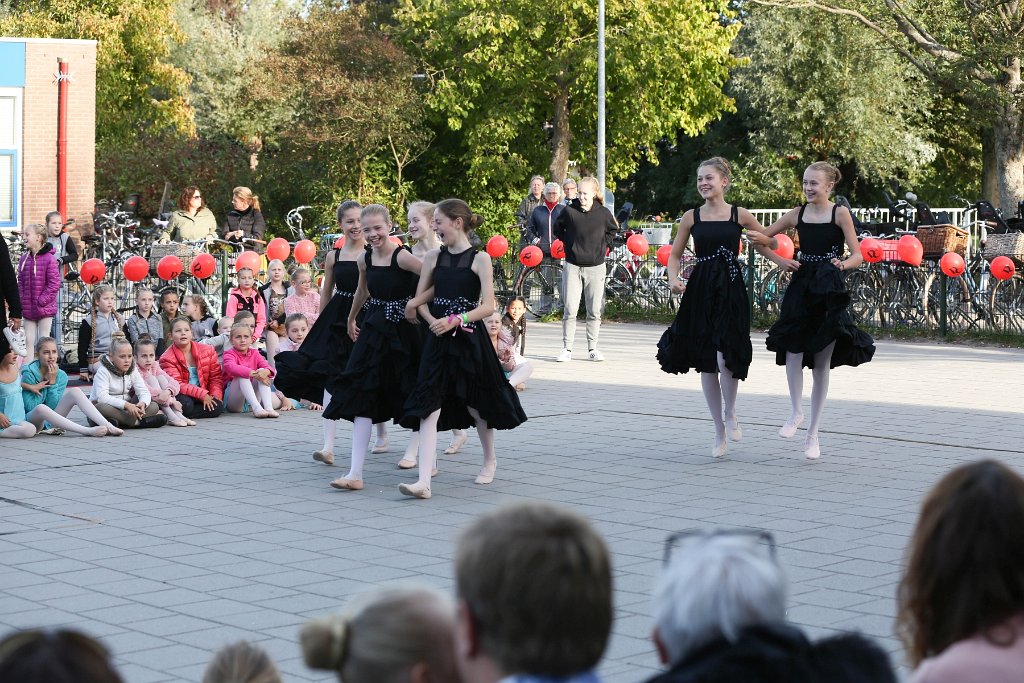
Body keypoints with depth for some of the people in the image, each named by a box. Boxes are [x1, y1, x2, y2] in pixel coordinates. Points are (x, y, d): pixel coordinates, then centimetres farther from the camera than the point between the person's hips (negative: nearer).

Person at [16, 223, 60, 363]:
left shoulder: (49, 259, -12)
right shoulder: (24, 258, 6)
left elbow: (54, 284, -13)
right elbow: (20, 282, 11)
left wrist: (42, 301, -16)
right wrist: (21, 299, -1)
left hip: (44, 308, -6)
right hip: (27, 308, 6)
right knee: (29, 341, 9)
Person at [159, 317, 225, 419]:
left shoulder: (208, 350, 3)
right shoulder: (167, 358, -10)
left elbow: (216, 376, 7)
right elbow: (176, 385, -18)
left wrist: (216, 394, -13)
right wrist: (202, 394, -26)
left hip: (204, 394, 5)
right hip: (183, 395, -5)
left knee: (217, 406, -25)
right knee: (185, 404, -37)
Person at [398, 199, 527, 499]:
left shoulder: (479, 258, -5)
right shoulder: (433, 257, 7)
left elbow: (488, 305, -11)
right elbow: (419, 301, 9)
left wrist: (455, 320, -21)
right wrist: (433, 321, -10)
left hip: (469, 339, -3)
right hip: (438, 340, 3)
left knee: (476, 403, 12)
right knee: (429, 406, -10)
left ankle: (490, 460, 40)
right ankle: (424, 480, -17)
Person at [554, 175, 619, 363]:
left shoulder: (603, 213, -3)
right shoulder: (569, 211, -4)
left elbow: (613, 230, 17)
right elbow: (558, 228, 14)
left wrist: (603, 245, 7)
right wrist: (567, 243, 7)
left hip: (595, 267, 1)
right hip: (572, 266, -1)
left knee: (594, 311, 5)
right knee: (569, 310, -4)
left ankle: (592, 349, 15)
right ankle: (567, 349, 3)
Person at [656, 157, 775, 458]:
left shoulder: (739, 215, 1)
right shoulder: (691, 217, 5)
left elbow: (765, 244, 12)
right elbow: (675, 254, 12)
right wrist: (673, 279, -5)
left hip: (730, 290, -3)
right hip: (700, 291, 3)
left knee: (726, 356, -19)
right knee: (706, 362, 5)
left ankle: (730, 414, 11)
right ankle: (720, 433, 18)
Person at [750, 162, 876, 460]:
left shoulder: (840, 214, -3)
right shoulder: (798, 213, 7)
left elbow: (857, 256, -6)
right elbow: (763, 237, 15)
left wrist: (843, 265, -27)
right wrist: (780, 260, 1)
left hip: (829, 292, -2)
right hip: (801, 287, 2)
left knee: (822, 363, 4)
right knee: (792, 348, -21)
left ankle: (813, 433, 13)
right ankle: (796, 412, -3)